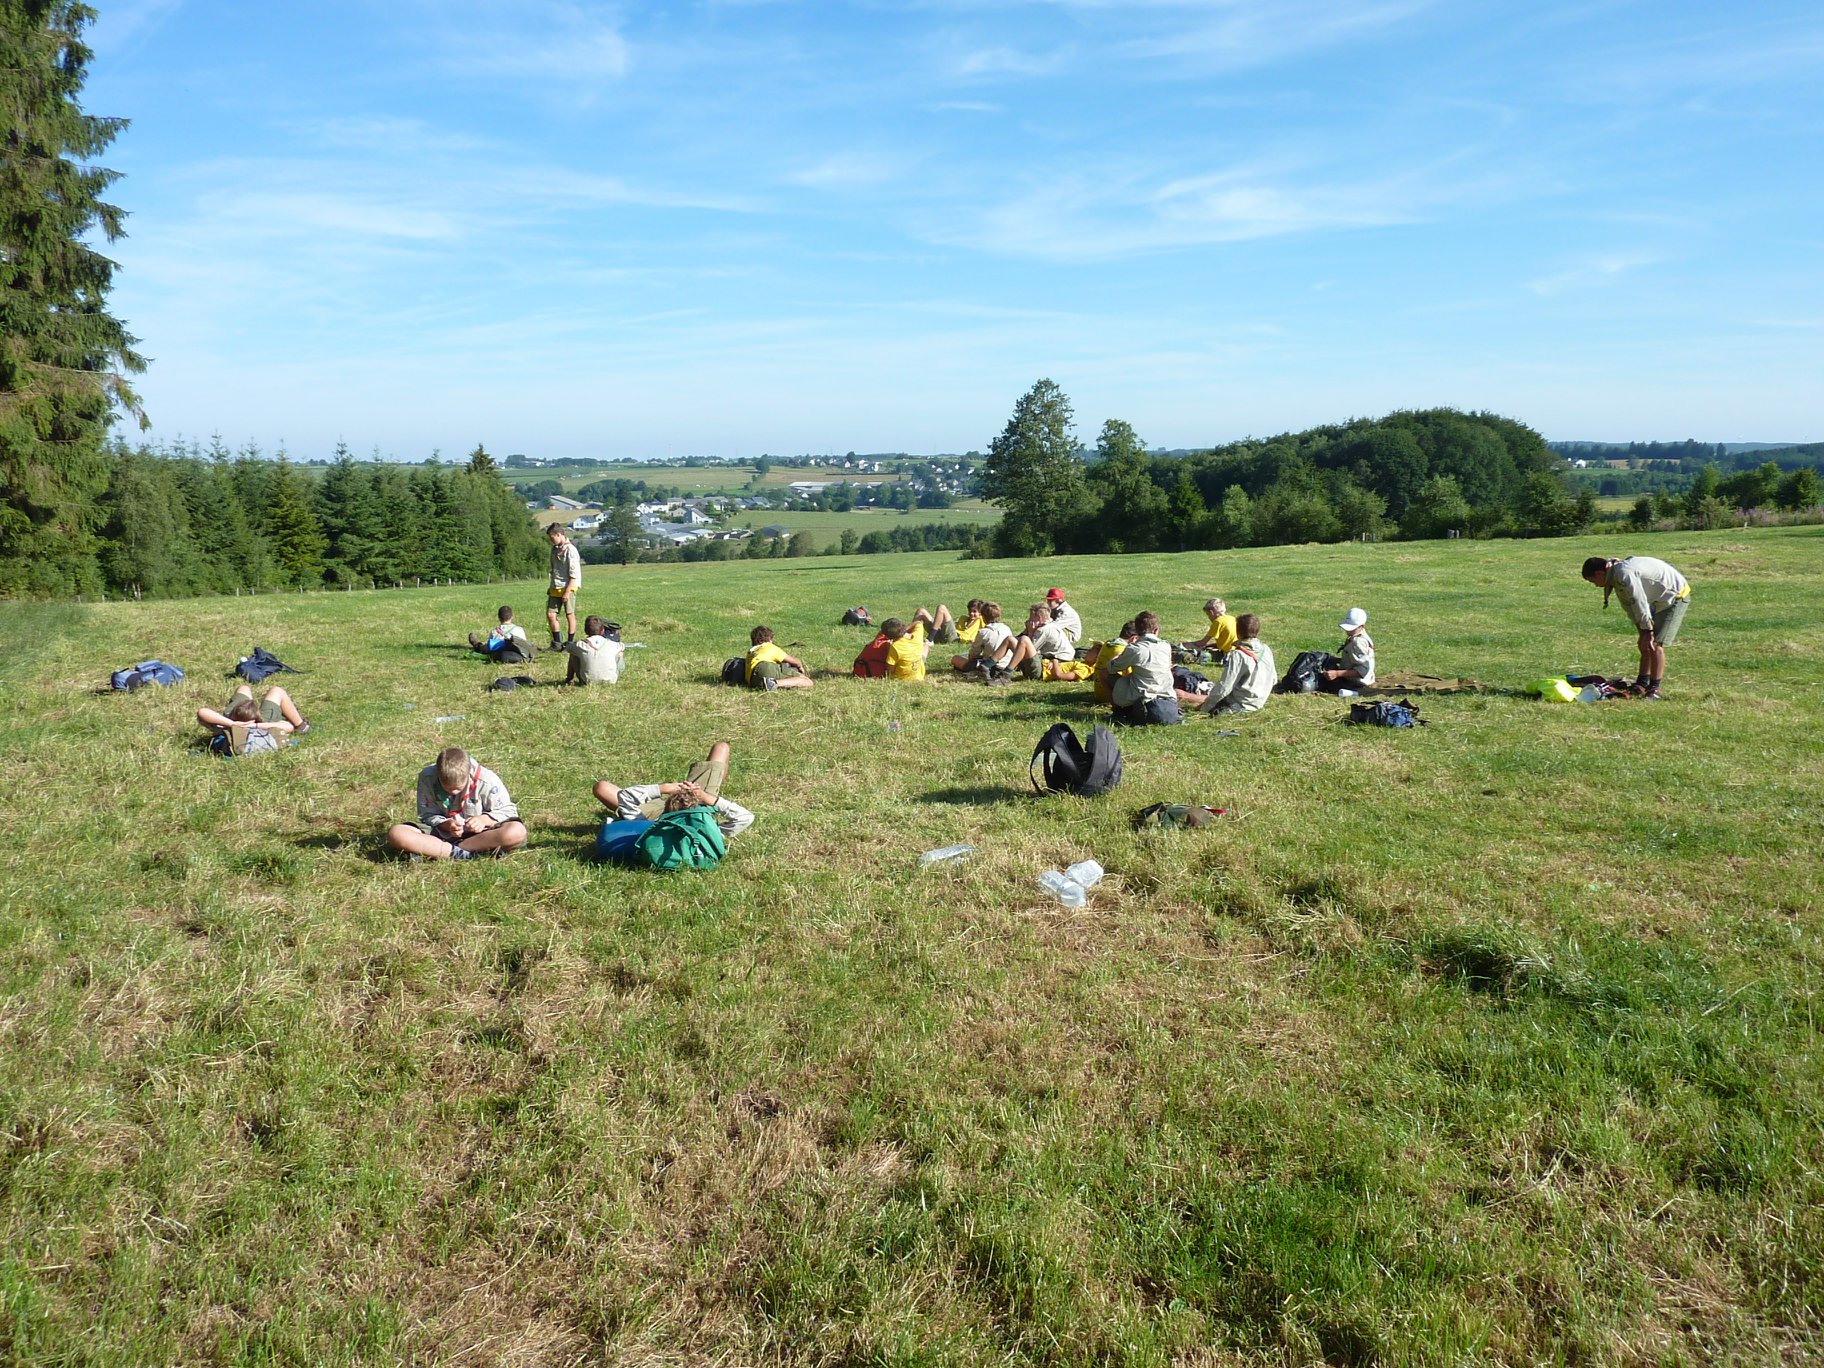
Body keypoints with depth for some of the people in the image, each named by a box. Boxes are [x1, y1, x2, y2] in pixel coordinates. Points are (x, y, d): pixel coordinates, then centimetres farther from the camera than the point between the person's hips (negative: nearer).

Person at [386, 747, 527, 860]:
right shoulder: (427, 778, -12)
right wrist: (445, 825, -24)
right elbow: (427, 815, -3)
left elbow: (506, 810, -6)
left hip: (478, 833, -1)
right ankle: (460, 854, -33)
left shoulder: (487, 780, -16)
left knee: (517, 832, -35)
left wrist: (484, 819, -25)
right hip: (442, 832, 1)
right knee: (395, 833, -25)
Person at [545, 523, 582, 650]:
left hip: (568, 587, -8)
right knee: (550, 614, 5)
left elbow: (574, 574, -16)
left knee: (570, 615, 1)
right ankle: (556, 643, 16)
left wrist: (567, 592, -18)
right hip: (555, 588, 8)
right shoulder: (555, 549, 11)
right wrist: (551, 587, 17)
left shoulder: (570, 550, -13)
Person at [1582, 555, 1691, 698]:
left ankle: (1654, 689, -8)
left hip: (1675, 597, -10)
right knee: (1645, 645, 12)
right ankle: (1641, 685, 18)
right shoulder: (1617, 575, 6)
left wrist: (1647, 631, -20)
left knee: (1655, 645, -14)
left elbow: (1640, 603, -26)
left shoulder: (1624, 574, -26)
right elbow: (1630, 606, 7)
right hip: (1660, 600, 10)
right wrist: (1644, 632, 3)